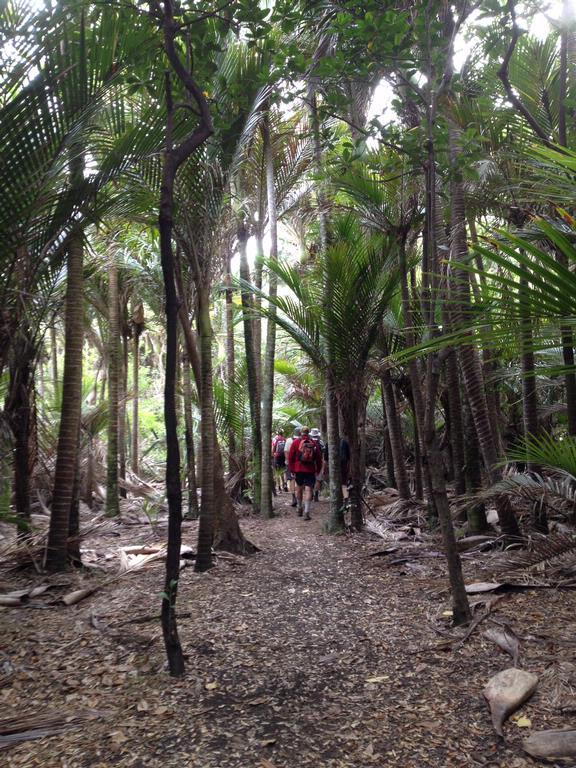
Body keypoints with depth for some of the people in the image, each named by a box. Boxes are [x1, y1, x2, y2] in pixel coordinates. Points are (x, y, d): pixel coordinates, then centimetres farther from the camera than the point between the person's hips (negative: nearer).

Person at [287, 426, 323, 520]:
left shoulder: (295, 442, 0)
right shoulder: (314, 444, 2)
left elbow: (290, 457, 0)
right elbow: (319, 458, 3)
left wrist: (291, 469, 6)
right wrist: (318, 470, 11)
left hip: (298, 469, 1)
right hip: (310, 470, -1)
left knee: (299, 488, 18)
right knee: (308, 490, -3)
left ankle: (299, 509, 29)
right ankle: (306, 512, -12)